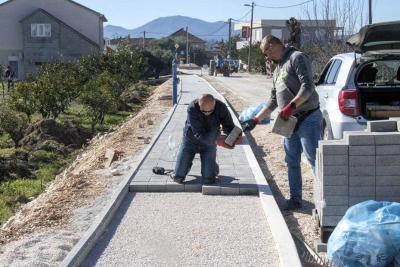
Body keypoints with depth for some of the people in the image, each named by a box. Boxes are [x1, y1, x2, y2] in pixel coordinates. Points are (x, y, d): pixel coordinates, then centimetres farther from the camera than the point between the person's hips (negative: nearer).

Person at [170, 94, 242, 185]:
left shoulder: (221, 107, -23)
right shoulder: (192, 108, -29)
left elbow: (229, 126, -13)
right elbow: (198, 133, -30)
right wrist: (217, 141, -43)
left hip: (209, 144, 1)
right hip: (190, 141, -1)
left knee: (208, 180, -9)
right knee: (178, 178, -3)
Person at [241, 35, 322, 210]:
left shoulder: (297, 58, -7)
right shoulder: (278, 70, 21)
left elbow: (308, 86, -18)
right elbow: (273, 101, 23)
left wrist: (291, 106, -27)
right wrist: (255, 120, 19)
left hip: (308, 119, -9)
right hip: (291, 122, 9)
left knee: (314, 160, -8)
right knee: (292, 162, 12)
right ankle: (295, 199, 20)